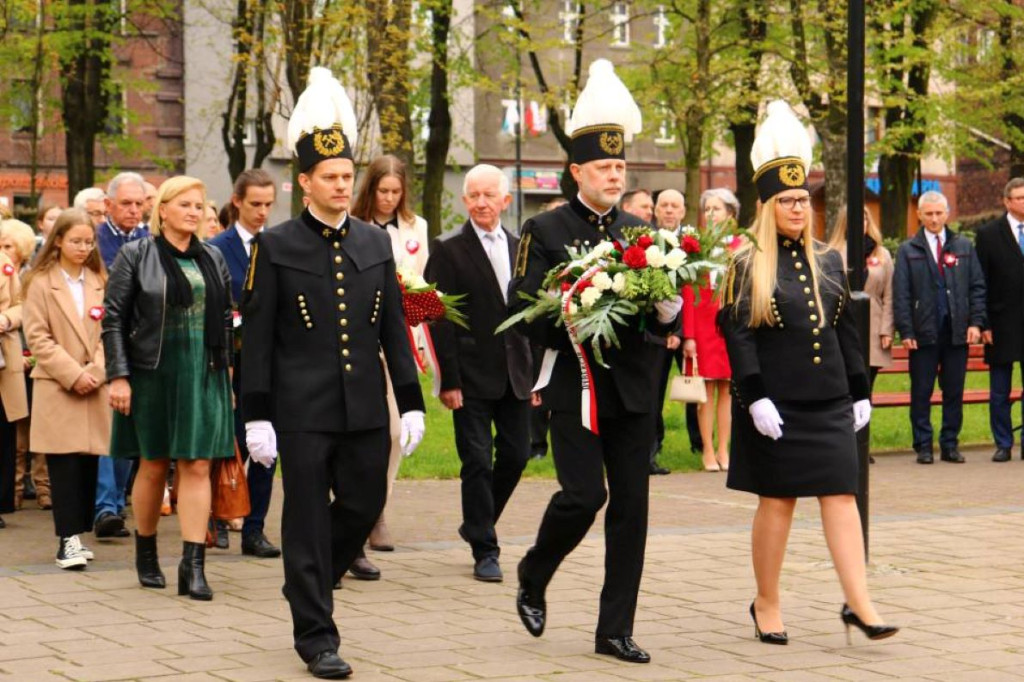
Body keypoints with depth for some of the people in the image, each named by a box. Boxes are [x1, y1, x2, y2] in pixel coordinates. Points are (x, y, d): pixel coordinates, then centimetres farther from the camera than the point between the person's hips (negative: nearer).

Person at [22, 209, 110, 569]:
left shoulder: (100, 282, 13)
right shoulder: (41, 283, 1)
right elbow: (37, 337, -5)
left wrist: (95, 372, -7)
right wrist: (72, 375, -12)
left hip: (95, 388, 4)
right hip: (57, 388, -4)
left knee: (89, 463, 3)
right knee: (65, 464, -8)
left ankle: (77, 534, 10)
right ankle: (68, 539, -8)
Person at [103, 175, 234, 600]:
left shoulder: (213, 259, 10)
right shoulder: (135, 256, -2)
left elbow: (226, 321, 14)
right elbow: (113, 320, -5)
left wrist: (225, 372, 9)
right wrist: (118, 376, -12)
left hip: (203, 374, 3)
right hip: (152, 374, -3)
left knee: (197, 468, -4)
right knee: (153, 466, 8)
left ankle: (193, 565, -5)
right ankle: (146, 554, 26)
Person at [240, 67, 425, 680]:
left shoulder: (376, 242, 9)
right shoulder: (275, 246, -3)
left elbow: (394, 329, 11)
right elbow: (256, 338, -3)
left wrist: (411, 401, 6)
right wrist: (257, 416, -8)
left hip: (366, 409, 4)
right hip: (303, 410, -4)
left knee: (364, 507, 9)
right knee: (308, 519, 0)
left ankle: (310, 584, 36)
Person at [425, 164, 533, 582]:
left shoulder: (519, 248, 10)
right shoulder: (449, 250, -5)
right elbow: (441, 320, -8)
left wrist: (536, 371, 9)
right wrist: (449, 381, -13)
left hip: (514, 374, 5)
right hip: (473, 375, -5)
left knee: (516, 456, 8)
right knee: (477, 462, -2)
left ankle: (476, 525, 31)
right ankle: (485, 551, 8)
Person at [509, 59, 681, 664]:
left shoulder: (639, 230, 11)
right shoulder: (546, 231, -1)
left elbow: (666, 313, 14)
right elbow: (521, 312, -6)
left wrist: (668, 312, -9)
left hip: (634, 387, 4)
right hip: (575, 385, -4)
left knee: (631, 506, 3)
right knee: (584, 495, -12)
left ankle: (615, 631, 10)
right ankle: (533, 579, 18)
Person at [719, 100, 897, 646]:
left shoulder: (828, 261, 10)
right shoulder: (747, 264, -4)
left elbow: (845, 330, 15)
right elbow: (737, 336, -9)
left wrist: (859, 392, 12)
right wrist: (755, 397, -17)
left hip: (828, 401, 4)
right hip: (775, 404, -4)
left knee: (841, 495, -1)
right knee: (777, 500, 3)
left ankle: (859, 603, -2)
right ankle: (767, 605, 17)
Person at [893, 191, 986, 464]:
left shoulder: (964, 247, 10)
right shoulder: (908, 250, 4)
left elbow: (977, 286, 9)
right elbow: (900, 295, 0)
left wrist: (976, 322, -2)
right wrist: (906, 331, -8)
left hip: (957, 332, 2)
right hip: (923, 333, -2)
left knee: (954, 391, 6)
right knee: (921, 393, 1)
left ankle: (950, 444, 14)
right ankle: (923, 446, 9)